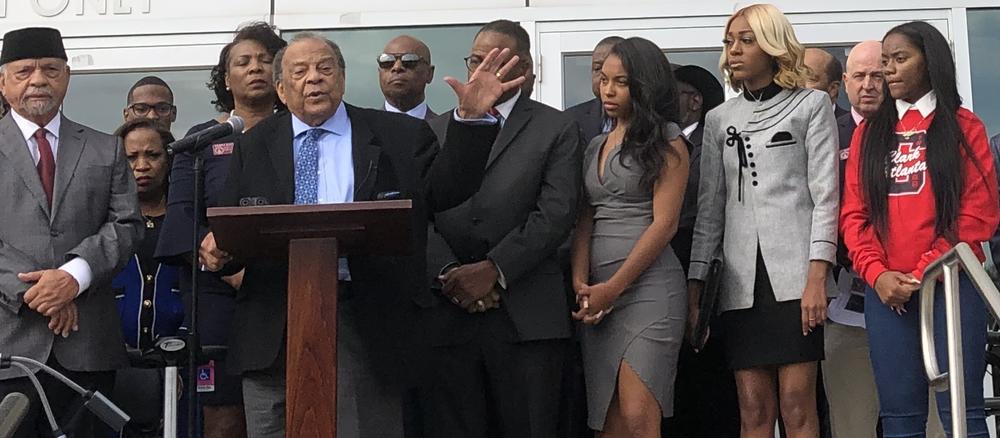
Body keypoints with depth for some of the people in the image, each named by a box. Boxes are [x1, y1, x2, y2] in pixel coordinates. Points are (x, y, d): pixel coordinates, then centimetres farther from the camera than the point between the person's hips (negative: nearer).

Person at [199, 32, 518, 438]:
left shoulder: (399, 135, 9)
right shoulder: (254, 146, 14)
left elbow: (443, 189, 1)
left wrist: (471, 118, -10)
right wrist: (217, 247, -10)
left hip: (364, 328, -2)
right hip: (272, 328, 2)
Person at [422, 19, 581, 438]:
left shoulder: (557, 129, 7)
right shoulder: (437, 130, 16)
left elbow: (556, 213, -6)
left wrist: (495, 270, -14)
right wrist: (448, 274, -9)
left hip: (527, 317, -2)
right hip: (447, 312, 3)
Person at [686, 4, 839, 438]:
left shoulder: (812, 105, 6)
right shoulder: (719, 119, 17)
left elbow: (825, 195, -1)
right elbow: (709, 207, 13)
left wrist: (817, 276, -13)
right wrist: (694, 288, 6)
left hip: (794, 276, -3)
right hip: (742, 281, 3)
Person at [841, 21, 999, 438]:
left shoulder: (962, 125, 6)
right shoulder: (869, 132, 15)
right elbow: (854, 213, 8)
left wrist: (922, 272, -9)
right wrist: (877, 274, -9)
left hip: (950, 284, -3)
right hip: (885, 291, 3)